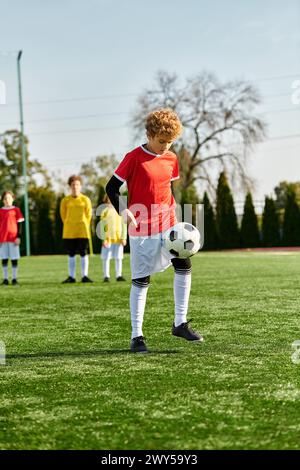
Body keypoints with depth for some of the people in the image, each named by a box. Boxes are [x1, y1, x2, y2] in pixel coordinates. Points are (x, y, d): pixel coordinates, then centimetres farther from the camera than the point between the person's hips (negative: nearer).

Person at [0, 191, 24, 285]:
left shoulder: (16, 210, 3)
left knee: (14, 258, 1)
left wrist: (18, 237, -6)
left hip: (13, 238, -2)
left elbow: (19, 224, 2)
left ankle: (14, 278, 5)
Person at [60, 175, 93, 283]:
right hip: (69, 232, 1)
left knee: (83, 253, -2)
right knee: (71, 254, 4)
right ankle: (71, 277, 8)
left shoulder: (85, 199, 2)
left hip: (83, 231, -1)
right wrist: (69, 225, 11)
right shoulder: (65, 200, 4)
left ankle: (84, 276, 2)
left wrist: (83, 226, 5)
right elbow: (63, 215, 11)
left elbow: (89, 215, 6)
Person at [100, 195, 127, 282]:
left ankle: (118, 276, 11)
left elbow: (124, 225, 6)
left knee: (118, 258, 5)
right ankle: (106, 276, 6)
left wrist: (124, 238, -2)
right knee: (106, 258, 0)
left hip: (118, 239, 2)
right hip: (108, 239, -2)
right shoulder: (105, 212, 1)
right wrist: (104, 239, -9)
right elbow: (102, 227, -1)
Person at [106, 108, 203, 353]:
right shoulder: (134, 158, -10)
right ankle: (137, 336, 8)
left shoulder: (171, 159, 7)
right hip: (142, 229, -5)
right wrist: (124, 212, -21)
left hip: (168, 225, 5)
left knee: (184, 265, -9)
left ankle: (180, 323, 3)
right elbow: (112, 187, -8)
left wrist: (173, 211, 8)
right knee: (141, 281, 0)